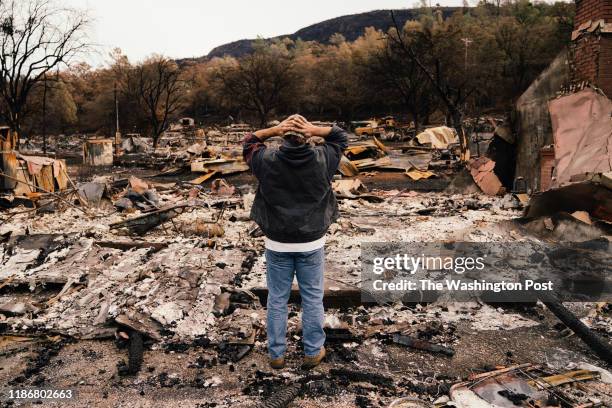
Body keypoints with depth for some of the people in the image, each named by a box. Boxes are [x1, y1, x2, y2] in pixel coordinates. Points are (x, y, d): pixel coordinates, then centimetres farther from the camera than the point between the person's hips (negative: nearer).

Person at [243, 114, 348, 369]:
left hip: (277, 244, 0)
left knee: (277, 299, 12)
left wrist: (274, 130, -8)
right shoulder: (321, 159, -10)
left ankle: (276, 354, 24)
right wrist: (314, 130, -11)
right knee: (312, 298, 13)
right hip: (311, 243, 0)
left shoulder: (268, 161, -10)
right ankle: (313, 352, 25)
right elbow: (340, 137, 7)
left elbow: (248, 143, 9)